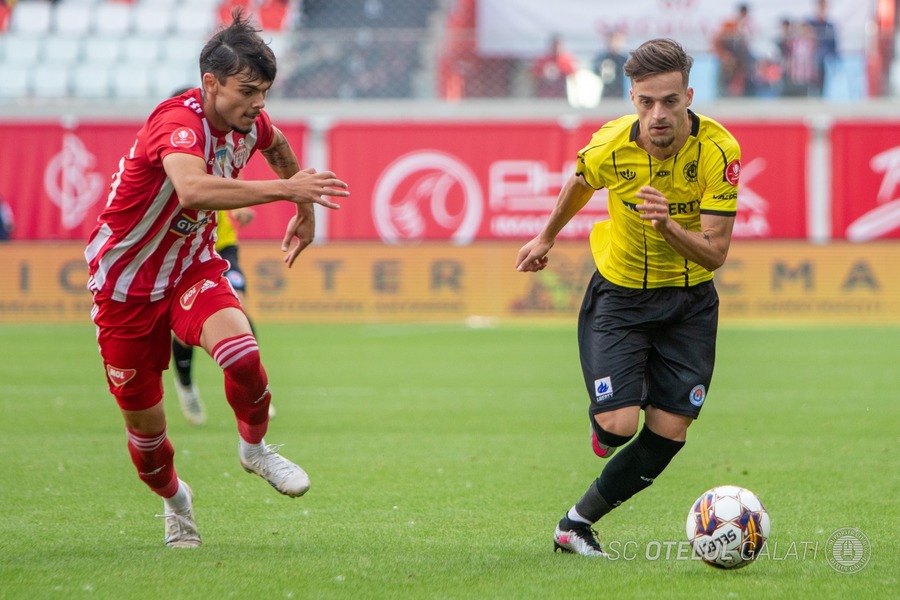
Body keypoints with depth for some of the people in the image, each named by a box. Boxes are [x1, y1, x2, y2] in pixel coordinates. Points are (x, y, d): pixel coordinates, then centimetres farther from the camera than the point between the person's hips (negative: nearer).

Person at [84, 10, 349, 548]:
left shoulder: (250, 122, -8)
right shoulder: (178, 124, -32)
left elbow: (277, 145, 20)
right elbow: (192, 189, -55)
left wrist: (305, 213, 19)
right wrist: (286, 188, -57)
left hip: (193, 266, 4)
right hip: (127, 281, -4)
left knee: (242, 355, -26)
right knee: (144, 421, 5)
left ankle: (255, 447, 3)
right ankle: (174, 500, 37)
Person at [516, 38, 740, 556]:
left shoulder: (719, 150, -21)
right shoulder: (609, 148, -19)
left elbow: (715, 253, -20)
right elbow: (581, 184, 8)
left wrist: (669, 226, -39)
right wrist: (548, 236, 24)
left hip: (688, 300, 1)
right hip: (618, 295, -1)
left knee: (668, 433, -4)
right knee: (619, 425, -17)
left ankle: (577, 523, 14)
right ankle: (602, 422, 21)